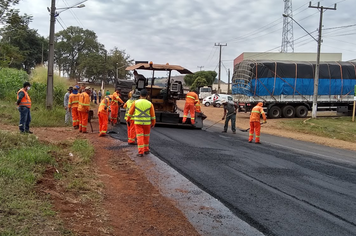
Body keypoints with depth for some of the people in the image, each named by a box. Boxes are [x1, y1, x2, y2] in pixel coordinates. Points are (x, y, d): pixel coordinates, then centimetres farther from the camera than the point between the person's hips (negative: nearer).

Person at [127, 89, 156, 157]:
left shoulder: (135, 103, -5)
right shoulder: (150, 104, -5)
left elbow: (130, 112, 4)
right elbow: (153, 115, 0)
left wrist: (128, 120, 19)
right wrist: (153, 123, 12)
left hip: (138, 123, -1)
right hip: (147, 123, 1)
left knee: (140, 137, 0)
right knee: (146, 137, 17)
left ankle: (140, 152, -5)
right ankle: (146, 150, 27)